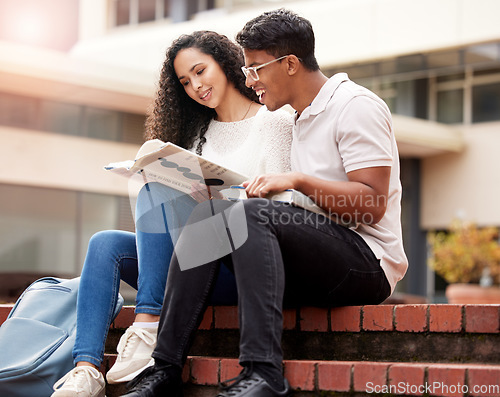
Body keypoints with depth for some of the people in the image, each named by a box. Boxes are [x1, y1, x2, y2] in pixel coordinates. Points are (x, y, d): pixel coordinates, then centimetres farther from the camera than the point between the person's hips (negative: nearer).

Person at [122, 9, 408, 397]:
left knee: (254, 214, -30)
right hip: (318, 259, 8)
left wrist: (298, 180, -20)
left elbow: (373, 206, -15)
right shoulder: (301, 119, 21)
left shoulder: (356, 106, -5)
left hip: (366, 260, -8)